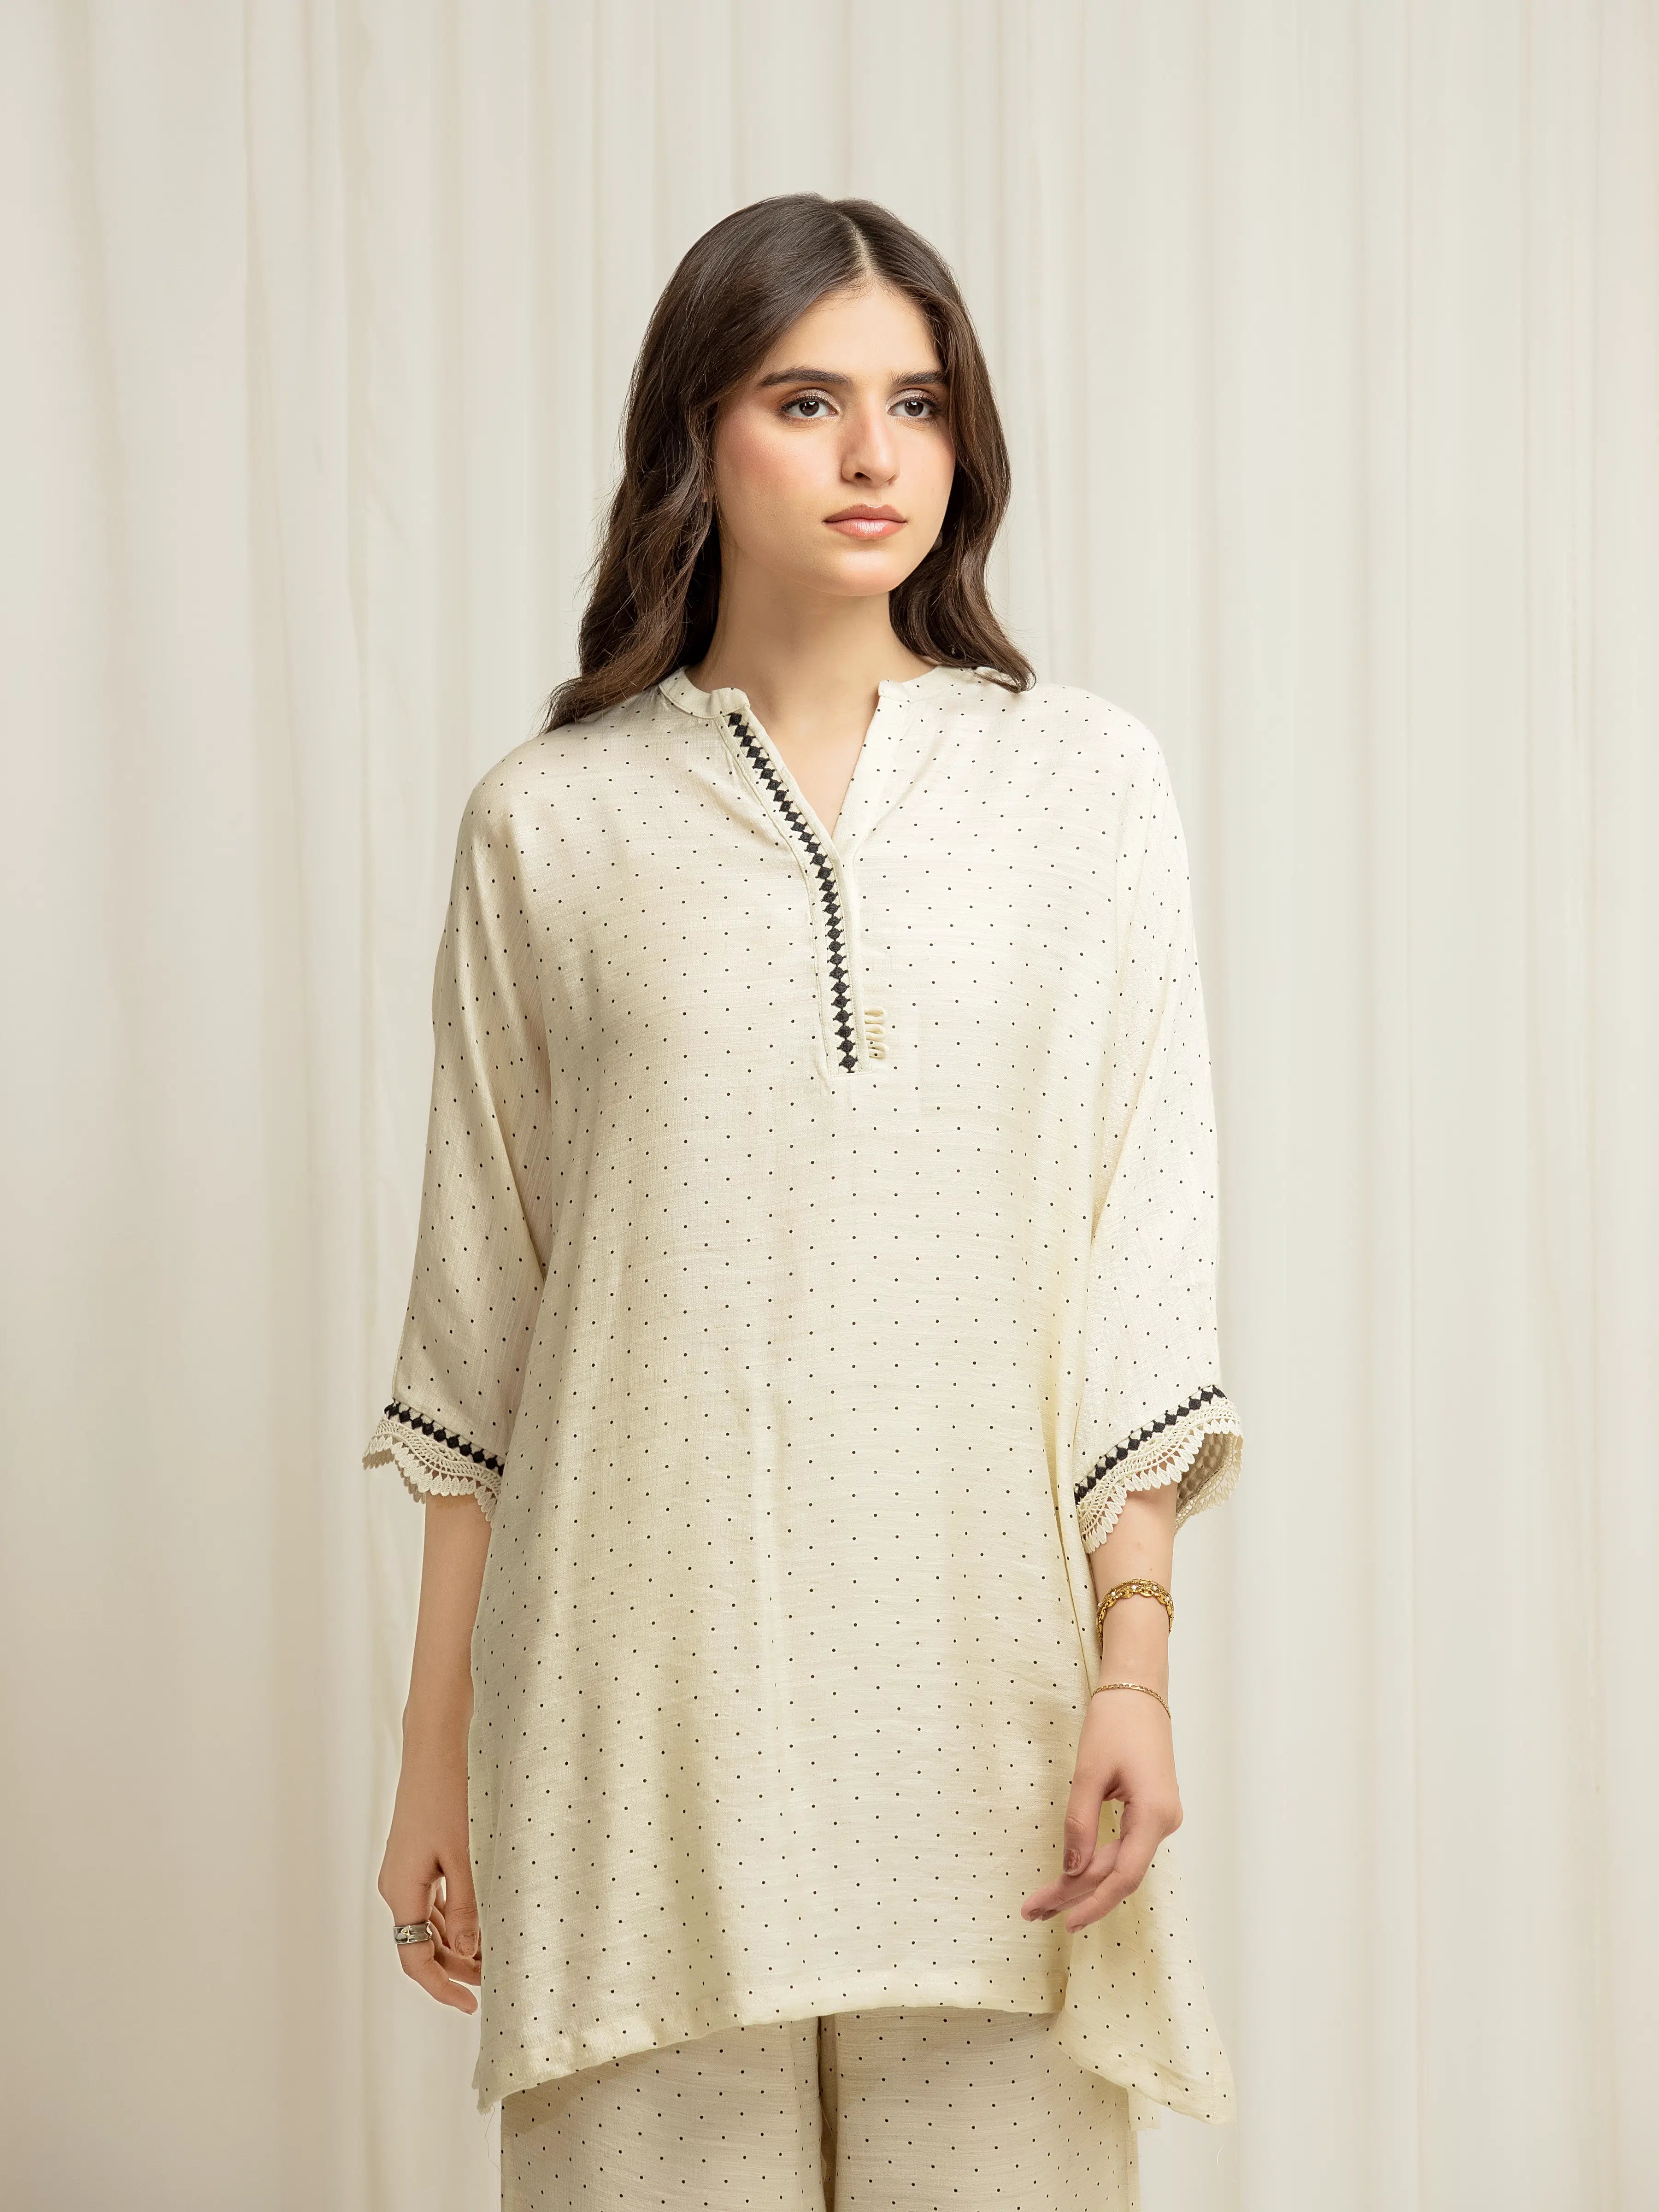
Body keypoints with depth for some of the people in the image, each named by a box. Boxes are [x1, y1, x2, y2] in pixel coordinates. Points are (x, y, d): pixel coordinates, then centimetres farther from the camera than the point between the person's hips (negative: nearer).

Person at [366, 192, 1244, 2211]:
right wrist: (437, 1753, 6)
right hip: (650, 1666, 0)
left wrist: (1134, 1658, -7)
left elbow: (1143, 1244, 2)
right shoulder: (551, 823, 5)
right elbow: (480, 1307, 7)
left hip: (979, 1645, 0)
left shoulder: (1083, 781, 6)